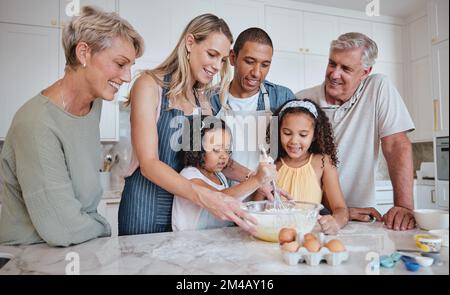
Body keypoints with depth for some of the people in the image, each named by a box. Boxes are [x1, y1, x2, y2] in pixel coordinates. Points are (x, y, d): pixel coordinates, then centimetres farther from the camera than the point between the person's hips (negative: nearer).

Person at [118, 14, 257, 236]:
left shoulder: (202, 99, 8)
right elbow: (148, 163, -19)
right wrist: (203, 196, -33)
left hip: (187, 205, 6)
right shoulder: (150, 84, -11)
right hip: (146, 204, -5)